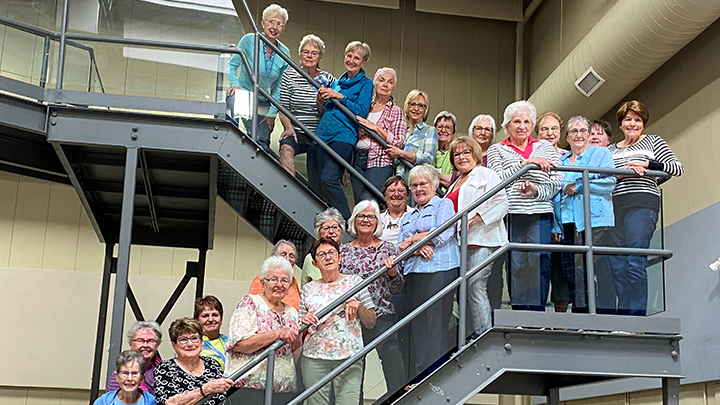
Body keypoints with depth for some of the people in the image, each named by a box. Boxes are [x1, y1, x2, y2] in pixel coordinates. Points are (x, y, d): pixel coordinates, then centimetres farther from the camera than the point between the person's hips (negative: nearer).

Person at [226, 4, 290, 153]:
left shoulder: (284, 53, 0)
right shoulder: (249, 40, -9)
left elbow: (278, 88, 4)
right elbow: (232, 64, -2)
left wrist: (272, 114, -1)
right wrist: (234, 84, -20)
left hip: (263, 104, 2)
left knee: (261, 144, -8)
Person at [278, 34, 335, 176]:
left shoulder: (327, 79, 6)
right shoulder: (289, 76, 5)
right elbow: (283, 108, 3)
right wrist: (289, 128, -13)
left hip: (319, 134, 2)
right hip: (296, 132, -2)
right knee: (286, 149, -31)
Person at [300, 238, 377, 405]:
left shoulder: (354, 281, 10)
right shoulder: (308, 288, 14)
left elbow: (371, 323, 10)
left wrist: (358, 305, -8)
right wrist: (304, 321, -5)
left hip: (349, 356, -1)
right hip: (314, 357, 2)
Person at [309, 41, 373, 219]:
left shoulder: (365, 83, 4)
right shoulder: (337, 82, 22)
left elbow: (361, 112, -8)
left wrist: (339, 97, -11)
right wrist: (321, 102, 3)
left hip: (343, 136, -7)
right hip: (322, 135, 7)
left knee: (328, 178, -24)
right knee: (315, 184, 3)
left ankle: (347, 223, -16)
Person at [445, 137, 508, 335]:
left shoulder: (485, 174, 3)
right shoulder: (455, 184, 27)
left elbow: (501, 204, -8)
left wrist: (474, 219, -16)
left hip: (481, 240, -8)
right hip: (461, 243, 8)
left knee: (476, 286, -15)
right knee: (465, 288, 3)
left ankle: (484, 333, -11)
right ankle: (473, 333, 7)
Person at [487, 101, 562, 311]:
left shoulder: (545, 147, 17)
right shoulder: (496, 150, 13)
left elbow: (557, 181, 8)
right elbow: (497, 179, -4)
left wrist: (537, 190, -10)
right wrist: (526, 163, -11)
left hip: (540, 215, 1)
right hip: (510, 215, -1)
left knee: (539, 260, -9)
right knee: (515, 264, -3)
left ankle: (537, 314, -4)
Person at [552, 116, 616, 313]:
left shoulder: (601, 154, 10)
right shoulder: (560, 161, 25)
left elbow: (609, 183, -4)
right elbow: (552, 191, 25)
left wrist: (578, 186, -8)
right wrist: (564, 191, 4)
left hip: (593, 221, -5)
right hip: (567, 223, 5)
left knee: (585, 269, -15)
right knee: (569, 272, 0)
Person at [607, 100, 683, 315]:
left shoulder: (653, 141, 13)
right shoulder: (610, 150, 22)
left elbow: (678, 168, 5)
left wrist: (648, 164, -8)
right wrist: (622, 171, -8)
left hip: (642, 205, -4)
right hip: (614, 208, 4)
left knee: (635, 263, -15)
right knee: (617, 266, -2)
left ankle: (636, 316, -14)